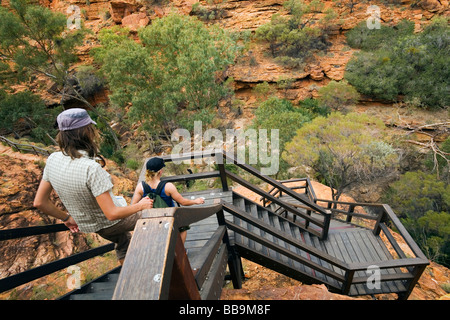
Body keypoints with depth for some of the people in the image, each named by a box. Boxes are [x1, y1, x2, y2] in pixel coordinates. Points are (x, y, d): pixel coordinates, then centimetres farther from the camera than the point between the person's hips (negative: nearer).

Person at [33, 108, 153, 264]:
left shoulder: (53, 159, -15)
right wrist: (140, 205, -18)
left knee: (123, 242, 35)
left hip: (88, 225, 7)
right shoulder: (92, 169, -38)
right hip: (110, 224, -6)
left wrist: (66, 217, 9)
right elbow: (112, 214, -34)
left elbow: (40, 202, -6)